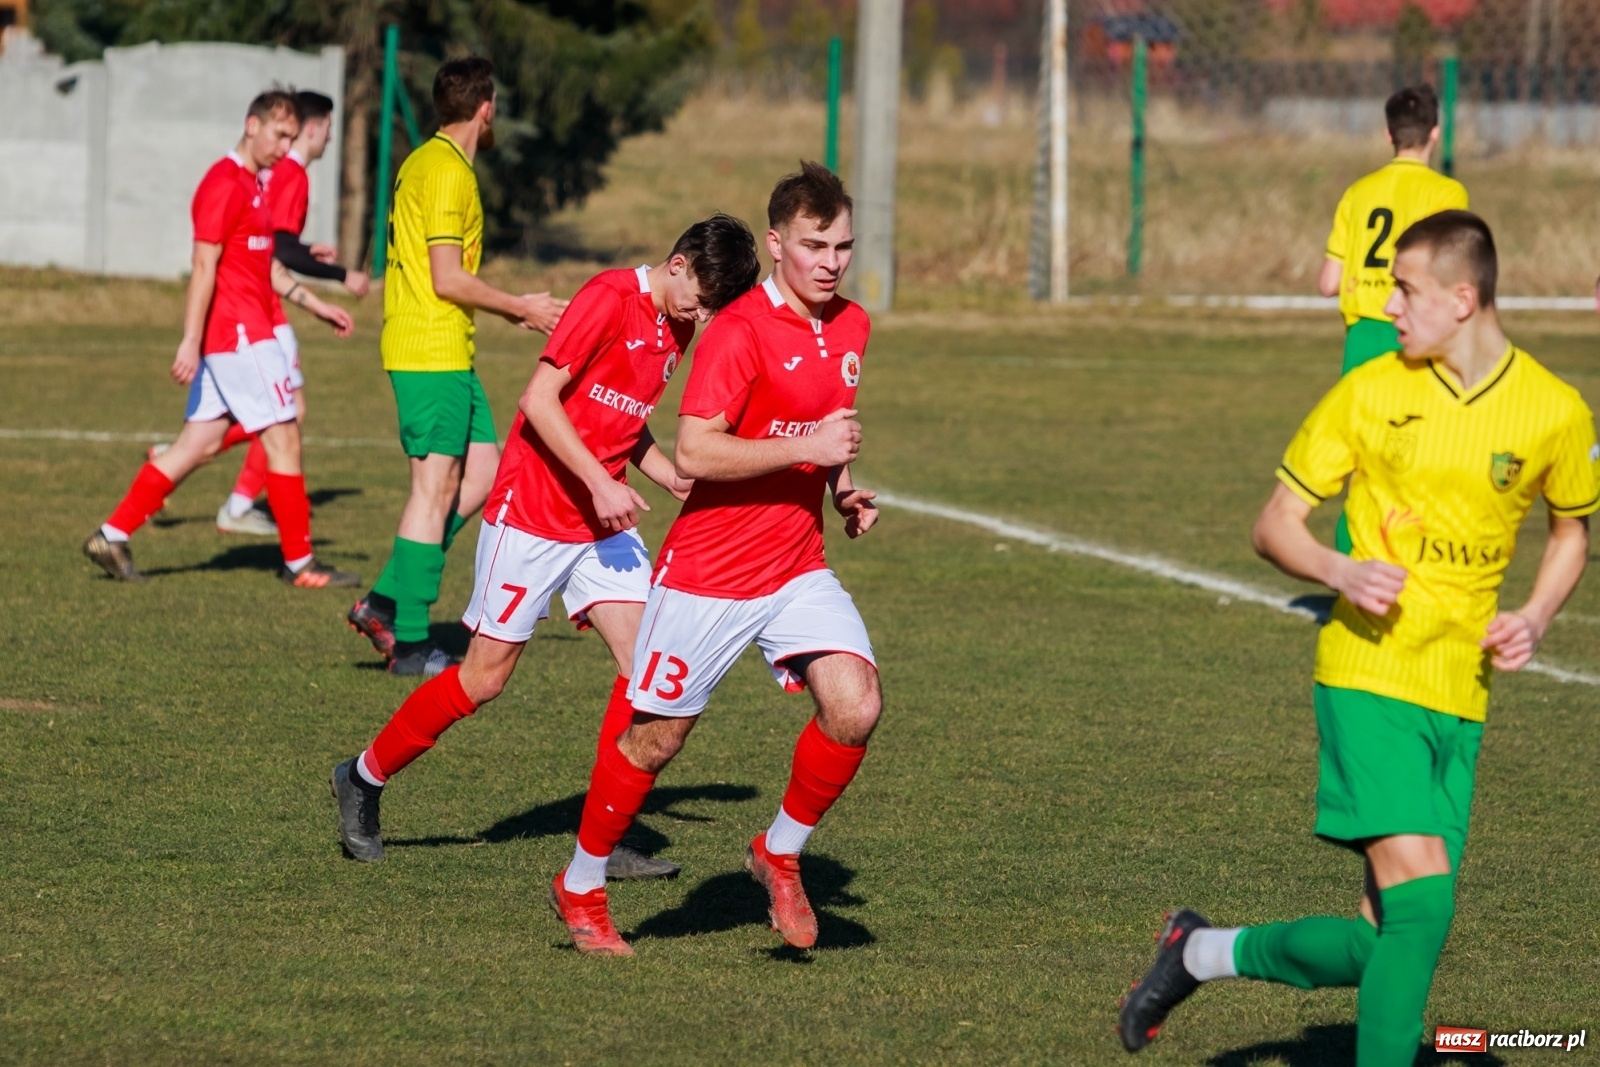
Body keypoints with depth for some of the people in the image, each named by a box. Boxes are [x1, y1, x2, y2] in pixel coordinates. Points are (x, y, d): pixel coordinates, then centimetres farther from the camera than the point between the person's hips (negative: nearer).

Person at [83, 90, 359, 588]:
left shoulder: (252, 186, 18)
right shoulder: (225, 184, -13)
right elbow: (204, 266, -18)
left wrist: (317, 305, 24)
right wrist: (191, 342, -21)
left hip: (246, 334, 10)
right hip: (240, 335, -10)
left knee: (200, 444, 9)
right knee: (283, 437, -4)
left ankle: (112, 536, 9)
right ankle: (300, 562, 2)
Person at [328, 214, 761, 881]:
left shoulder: (678, 328, 10)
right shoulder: (610, 299, -16)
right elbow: (540, 398, -20)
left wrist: (671, 477, 6)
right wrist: (600, 482, -23)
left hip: (603, 523, 8)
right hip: (533, 512, -8)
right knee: (486, 676, -2)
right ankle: (363, 780, 17)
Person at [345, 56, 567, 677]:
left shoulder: (425, 163, 16)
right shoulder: (448, 172, -15)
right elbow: (448, 280, -19)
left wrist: (514, 309, 19)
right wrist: (519, 308, -7)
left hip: (445, 353, 10)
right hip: (433, 352, -10)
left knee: (484, 469, 11)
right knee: (436, 487, -6)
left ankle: (387, 602, 10)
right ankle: (409, 643, -2)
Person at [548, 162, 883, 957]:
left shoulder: (850, 327, 7)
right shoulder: (740, 331, -18)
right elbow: (693, 452, -25)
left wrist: (843, 491, 8)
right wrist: (808, 448, -26)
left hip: (798, 569, 6)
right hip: (708, 572, -6)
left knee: (855, 707, -15)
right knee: (655, 736, 5)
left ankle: (780, 854, 8)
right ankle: (581, 889, 26)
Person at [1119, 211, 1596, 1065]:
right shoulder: (1369, 393, -2)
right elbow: (1274, 526, 5)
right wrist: (1341, 572, -16)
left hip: (1459, 698, 3)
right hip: (1370, 675, -3)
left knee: (1387, 944, 2)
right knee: (1420, 896, -21)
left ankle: (1203, 954, 25)